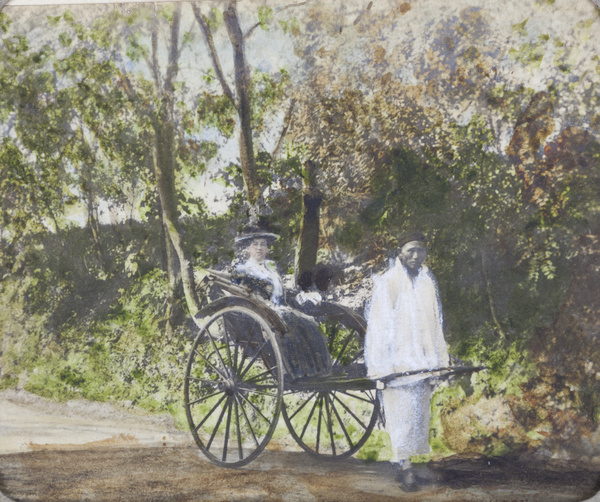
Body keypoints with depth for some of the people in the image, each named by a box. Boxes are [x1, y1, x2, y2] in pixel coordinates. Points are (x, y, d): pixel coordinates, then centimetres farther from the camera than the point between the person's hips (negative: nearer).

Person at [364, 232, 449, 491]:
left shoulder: (428, 281, 12)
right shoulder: (387, 282, -7)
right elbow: (378, 326, -10)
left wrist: (439, 360, 14)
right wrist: (380, 366, -16)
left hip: (422, 361, 6)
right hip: (397, 362, -6)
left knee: (418, 414, 9)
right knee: (402, 414, -9)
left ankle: (404, 467, 17)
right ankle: (405, 467, -5)